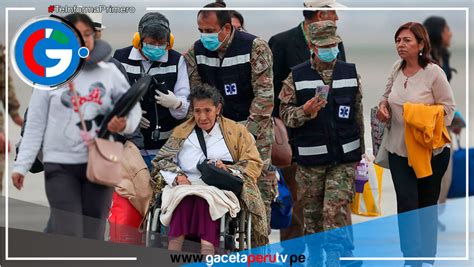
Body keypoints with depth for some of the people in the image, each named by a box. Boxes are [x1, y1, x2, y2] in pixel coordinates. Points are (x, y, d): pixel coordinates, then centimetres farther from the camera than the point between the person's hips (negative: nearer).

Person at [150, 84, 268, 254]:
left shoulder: (236, 132, 17)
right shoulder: (181, 132, 23)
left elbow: (253, 165, 10)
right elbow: (162, 162, 15)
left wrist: (228, 170, -9)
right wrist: (177, 176, -6)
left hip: (221, 190, -1)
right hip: (187, 186, 1)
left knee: (207, 198, -37)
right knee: (183, 196, -35)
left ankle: (207, 247, -54)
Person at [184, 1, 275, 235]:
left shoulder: (255, 47, -13)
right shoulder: (197, 51, 1)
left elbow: (264, 93, -14)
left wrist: (248, 132, -17)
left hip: (254, 128, -4)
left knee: (259, 189, -5)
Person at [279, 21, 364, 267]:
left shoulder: (350, 73, 6)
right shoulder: (297, 77, -1)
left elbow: (358, 114, 12)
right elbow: (285, 114, -2)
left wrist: (360, 154, 13)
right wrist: (305, 111, -22)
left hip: (344, 158, 0)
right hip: (310, 159, 0)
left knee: (336, 212, -10)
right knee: (311, 213, 8)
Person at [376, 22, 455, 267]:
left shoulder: (433, 72, -15)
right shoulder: (397, 68, 0)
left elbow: (448, 107, -10)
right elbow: (388, 94, 18)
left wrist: (428, 118, -24)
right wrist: (383, 105, -3)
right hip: (399, 148, 3)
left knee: (427, 203, 10)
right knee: (406, 202, -5)